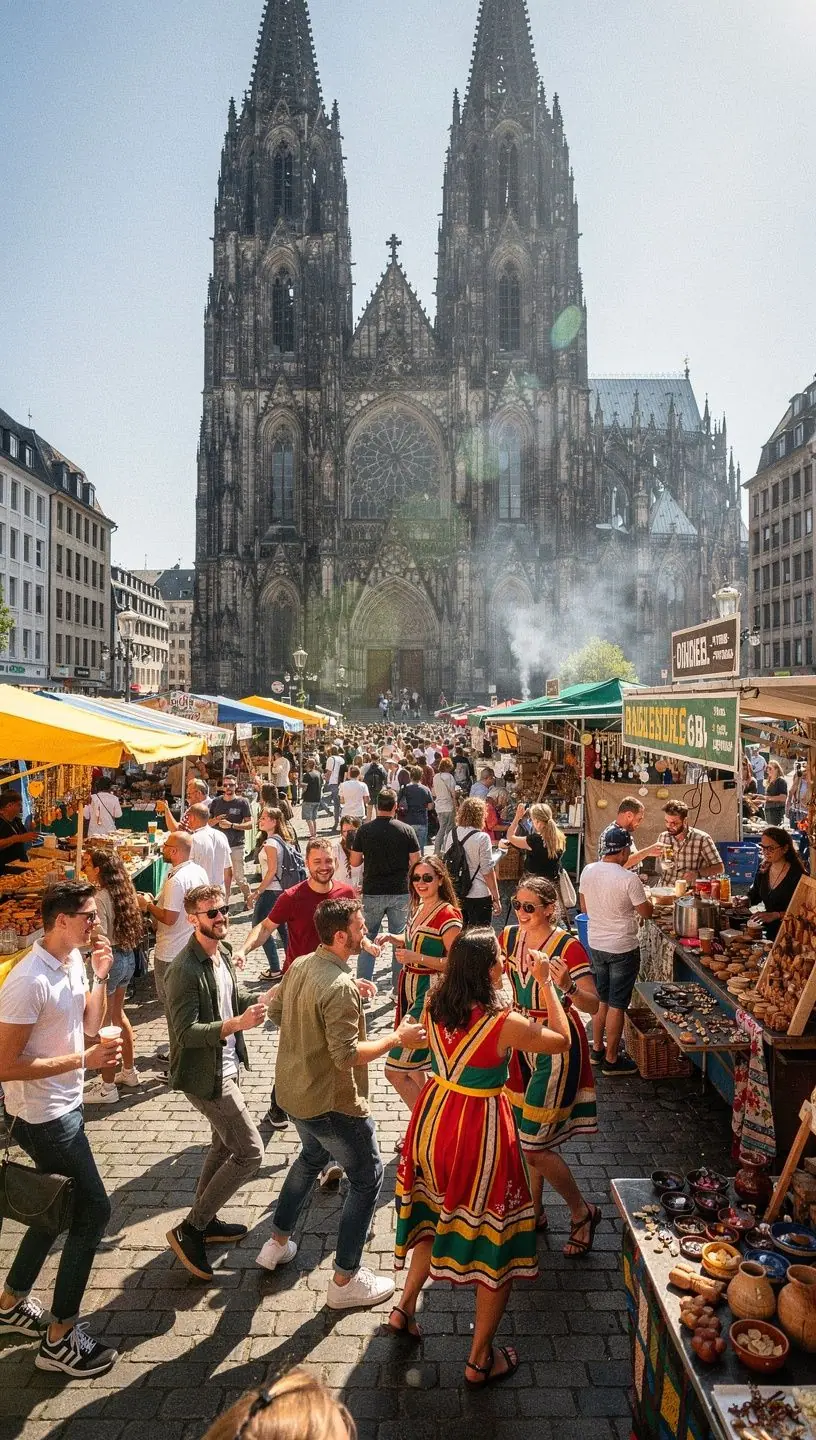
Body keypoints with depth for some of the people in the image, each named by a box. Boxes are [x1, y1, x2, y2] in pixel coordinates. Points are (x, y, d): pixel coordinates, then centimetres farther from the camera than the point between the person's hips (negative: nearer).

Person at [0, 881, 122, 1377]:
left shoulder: (74, 961, 0)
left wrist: (101, 978, -5)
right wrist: (82, 1061, -24)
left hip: (66, 1107, 9)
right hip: (43, 1117, -9)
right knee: (94, 1211, -2)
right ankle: (60, 1338, 15)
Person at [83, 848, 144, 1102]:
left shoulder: (100, 898, -22)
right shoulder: (123, 890, 1)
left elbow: (100, 938, -24)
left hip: (109, 960, -8)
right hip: (128, 957, 8)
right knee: (117, 1014, 25)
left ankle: (108, 1088, 16)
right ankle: (129, 1072, 38)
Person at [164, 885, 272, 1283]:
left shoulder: (222, 952, 1)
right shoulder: (184, 970, -27)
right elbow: (186, 1033, -28)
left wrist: (268, 998, -2)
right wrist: (238, 1023, -39)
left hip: (227, 1065, 9)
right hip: (205, 1075, -9)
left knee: (225, 1144, 23)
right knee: (250, 1152, -5)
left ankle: (204, 1221, 41)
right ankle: (189, 1230, 9)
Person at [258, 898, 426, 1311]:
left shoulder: (299, 966, -3)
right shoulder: (340, 987, -30)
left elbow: (274, 1010, 11)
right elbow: (347, 1056, -30)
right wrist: (396, 1038, -19)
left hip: (294, 1090, 9)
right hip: (332, 1102, -8)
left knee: (312, 1156, 33)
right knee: (367, 1180, 10)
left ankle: (277, 1243, 43)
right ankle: (345, 1281, 20)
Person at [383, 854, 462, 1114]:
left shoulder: (448, 915, -18)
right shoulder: (418, 908, 9)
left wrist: (417, 958, -23)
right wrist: (392, 938, 6)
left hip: (430, 994, -9)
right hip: (409, 988, 9)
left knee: (395, 1071, -7)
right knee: (414, 1065, 19)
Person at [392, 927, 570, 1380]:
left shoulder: (434, 1008, -9)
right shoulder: (505, 1023, -25)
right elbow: (562, 1041, -8)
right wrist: (546, 983, -2)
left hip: (433, 1117, 6)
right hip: (480, 1128, -6)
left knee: (437, 1214, 31)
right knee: (495, 1240, 14)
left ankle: (406, 1305, 43)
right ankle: (480, 1360, 28)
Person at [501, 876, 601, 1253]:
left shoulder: (568, 947, -20)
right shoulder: (510, 937, -3)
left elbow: (593, 1006, -23)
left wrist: (567, 986, -41)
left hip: (557, 1047, -6)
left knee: (535, 1144, -3)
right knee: (528, 1137, 17)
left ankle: (582, 1211, 21)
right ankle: (535, 1212, 37)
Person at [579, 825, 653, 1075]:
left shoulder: (588, 871, -4)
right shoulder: (629, 879, -22)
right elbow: (646, 912, -11)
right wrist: (647, 898, 8)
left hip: (596, 945, 6)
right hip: (622, 949, -6)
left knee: (601, 999, 20)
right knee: (616, 1005, 5)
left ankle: (597, 1049, 32)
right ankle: (611, 1059, 15)